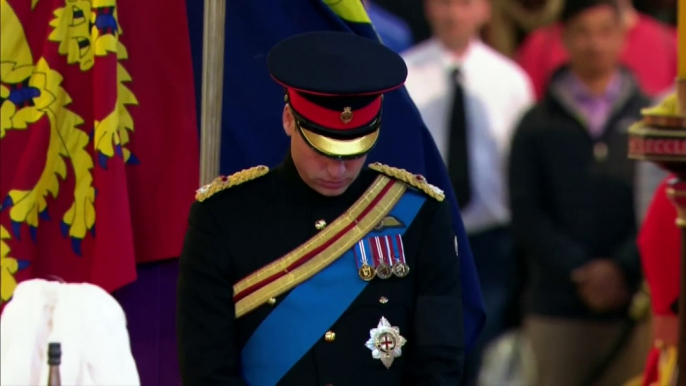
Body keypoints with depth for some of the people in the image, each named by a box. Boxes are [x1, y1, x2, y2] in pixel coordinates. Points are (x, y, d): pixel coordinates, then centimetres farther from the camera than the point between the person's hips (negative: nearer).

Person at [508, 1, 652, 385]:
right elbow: (527, 215, 2)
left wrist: (623, 268, -12)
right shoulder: (538, 125, 9)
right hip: (558, 307, 0)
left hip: (633, 303, 0)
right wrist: (580, 271, -10)